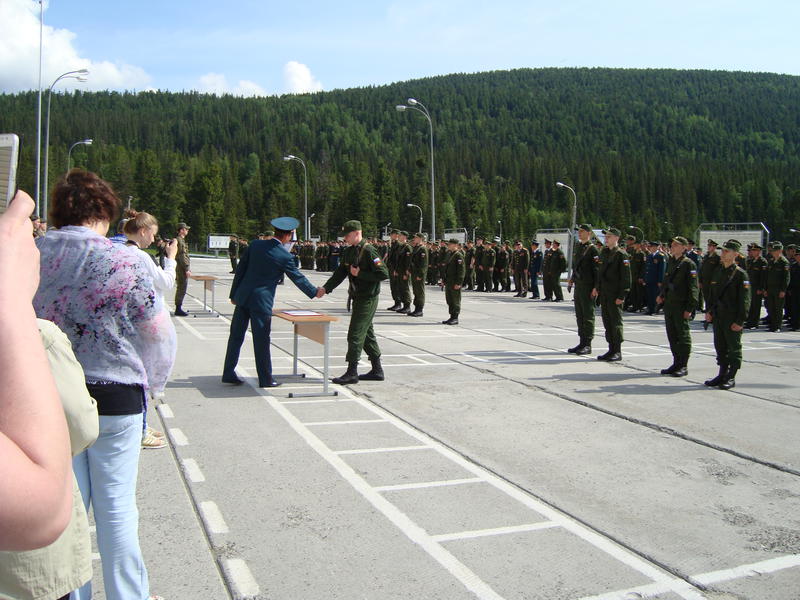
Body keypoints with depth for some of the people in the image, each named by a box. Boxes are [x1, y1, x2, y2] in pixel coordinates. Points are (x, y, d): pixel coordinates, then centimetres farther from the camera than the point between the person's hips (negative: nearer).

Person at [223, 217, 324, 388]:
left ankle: (228, 374, 20)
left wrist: (234, 294, 13)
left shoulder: (255, 244, 2)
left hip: (242, 297, 5)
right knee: (261, 340, 3)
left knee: (236, 335, 12)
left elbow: (240, 269, 6)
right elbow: (298, 278, 2)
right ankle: (265, 379, 13)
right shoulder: (284, 256, -10)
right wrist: (315, 292, 18)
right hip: (261, 301, -5)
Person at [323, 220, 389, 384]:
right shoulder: (348, 252, 10)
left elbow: (383, 274, -21)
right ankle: (377, 370, 24)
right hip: (358, 297, 9)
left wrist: (360, 274, -19)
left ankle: (352, 372, 0)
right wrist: (325, 288, -1)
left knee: (355, 334, -7)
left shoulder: (368, 251, -17)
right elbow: (340, 273, 11)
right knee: (367, 334, 14)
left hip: (368, 299, -9)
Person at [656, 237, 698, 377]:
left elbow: (693, 287, -12)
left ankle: (683, 366, 7)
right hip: (668, 305, 7)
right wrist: (662, 295, 9)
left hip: (681, 306, -7)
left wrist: (689, 308, -16)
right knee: (672, 335, 12)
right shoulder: (670, 262, 13)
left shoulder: (688, 264, -9)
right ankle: (676, 363, 22)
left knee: (683, 335, 1)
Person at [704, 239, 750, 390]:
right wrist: (708, 311, 9)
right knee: (720, 346, 12)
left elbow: (745, 300, -11)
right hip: (717, 316, 6)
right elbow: (711, 293, 18)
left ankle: (731, 377, 11)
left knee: (734, 347, 3)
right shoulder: (717, 271, 10)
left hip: (732, 319, -6)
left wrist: (740, 321, -14)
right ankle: (722, 374, 23)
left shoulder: (740, 274, -9)